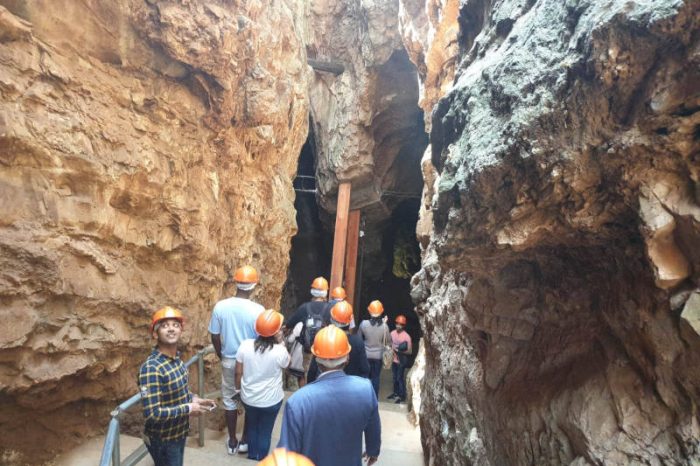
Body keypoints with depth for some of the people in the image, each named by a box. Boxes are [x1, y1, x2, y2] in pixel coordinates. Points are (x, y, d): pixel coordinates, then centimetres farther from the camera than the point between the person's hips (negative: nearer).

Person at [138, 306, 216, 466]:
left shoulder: (176, 358, -3)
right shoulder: (151, 368, -29)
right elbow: (152, 414, -31)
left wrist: (193, 399, -2)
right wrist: (188, 409, -24)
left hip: (179, 432, 8)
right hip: (163, 439, -8)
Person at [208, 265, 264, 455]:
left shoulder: (220, 306, -12)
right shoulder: (258, 310, -20)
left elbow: (215, 337, -3)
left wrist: (222, 356, 14)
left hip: (229, 361, 2)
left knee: (229, 399, 19)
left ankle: (232, 441, 31)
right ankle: (245, 440, 29)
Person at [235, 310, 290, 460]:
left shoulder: (245, 345, -19)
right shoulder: (280, 351, -26)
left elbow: (238, 373, -7)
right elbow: (286, 364, -2)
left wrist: (239, 388, 11)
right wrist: (281, 342, -7)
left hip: (248, 398, 3)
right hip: (271, 400, -3)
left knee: (252, 425, 29)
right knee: (265, 430, 22)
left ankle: (252, 454, 47)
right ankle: (261, 458, 39)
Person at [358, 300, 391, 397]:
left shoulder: (363, 324, -15)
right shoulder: (384, 326, -15)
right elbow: (388, 340, 0)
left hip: (366, 355, 0)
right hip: (378, 356, 0)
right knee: (376, 378, 12)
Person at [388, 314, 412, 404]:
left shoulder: (406, 336, -18)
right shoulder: (392, 333, -2)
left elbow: (409, 351, -15)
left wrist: (400, 351, -26)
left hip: (401, 361, -5)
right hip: (393, 359, 5)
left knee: (400, 378, 3)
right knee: (395, 377, 19)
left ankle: (402, 396, 16)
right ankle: (396, 393, 35)